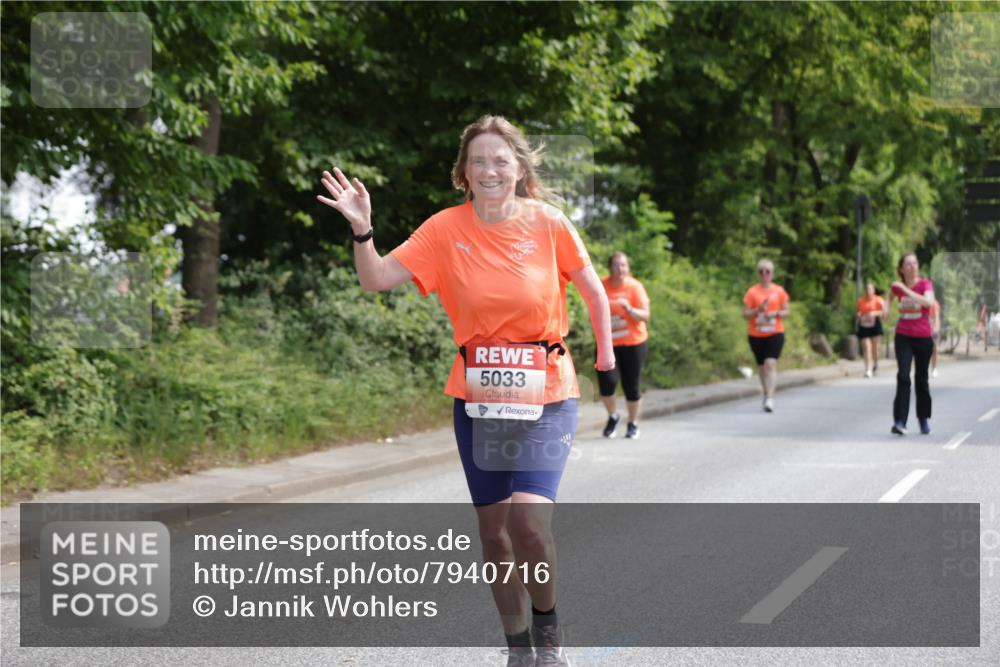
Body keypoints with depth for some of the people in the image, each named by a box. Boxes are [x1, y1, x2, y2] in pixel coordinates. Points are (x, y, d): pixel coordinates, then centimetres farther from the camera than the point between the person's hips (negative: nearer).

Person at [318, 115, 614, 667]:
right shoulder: (446, 228, -4)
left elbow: (593, 289, 8)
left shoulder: (547, 223, -6)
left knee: (529, 518, -20)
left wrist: (605, 350, 6)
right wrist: (362, 229, -23)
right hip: (477, 398, 2)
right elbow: (376, 279, -8)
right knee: (494, 529, 8)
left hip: (546, 397, -2)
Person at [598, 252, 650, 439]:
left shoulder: (635, 287, -9)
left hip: (633, 344, -1)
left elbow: (645, 316, -12)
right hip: (608, 343, 1)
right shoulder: (602, 286, -3)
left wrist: (629, 309, -28)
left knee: (631, 385, 1)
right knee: (606, 381, -13)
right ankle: (612, 416, 15)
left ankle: (633, 424, 24)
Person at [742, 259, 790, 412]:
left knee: (770, 364, -17)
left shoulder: (779, 291, 4)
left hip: (775, 333, -1)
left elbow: (786, 311, 9)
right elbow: (745, 314, 0)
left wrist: (776, 313, -11)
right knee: (762, 367, 10)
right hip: (756, 335, 1)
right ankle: (767, 395, 29)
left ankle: (769, 399, -22)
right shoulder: (752, 292, 2)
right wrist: (758, 310, -17)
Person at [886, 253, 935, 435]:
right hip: (903, 337, 1)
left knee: (921, 379, 11)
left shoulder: (925, 284, -10)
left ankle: (924, 419, 30)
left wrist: (906, 290, -30)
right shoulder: (897, 286, 0)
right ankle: (900, 421, -19)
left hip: (923, 337, -1)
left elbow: (929, 302, -31)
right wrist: (887, 307, 8)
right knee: (903, 376, -15)